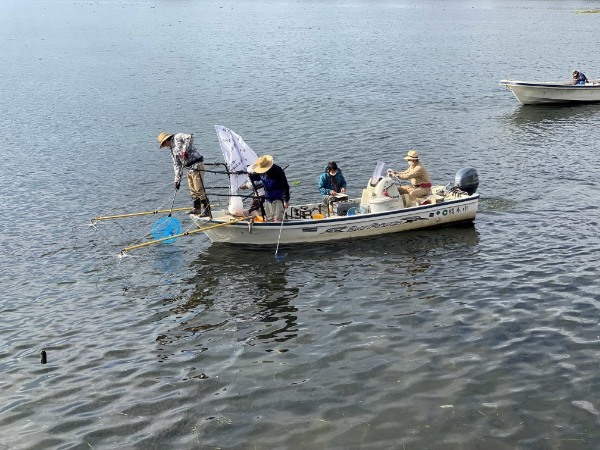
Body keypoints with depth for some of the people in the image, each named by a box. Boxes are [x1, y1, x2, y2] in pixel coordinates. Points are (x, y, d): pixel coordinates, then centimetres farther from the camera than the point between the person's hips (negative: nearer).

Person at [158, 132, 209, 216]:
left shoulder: (178, 137, -3)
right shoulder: (172, 150, 21)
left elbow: (190, 138, -21)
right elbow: (177, 165, 19)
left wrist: (185, 150, -21)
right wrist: (177, 180, 12)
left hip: (196, 164, -10)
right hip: (190, 168, 10)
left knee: (199, 189, -10)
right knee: (192, 190, 15)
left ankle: (206, 210, -7)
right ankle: (197, 208, 25)